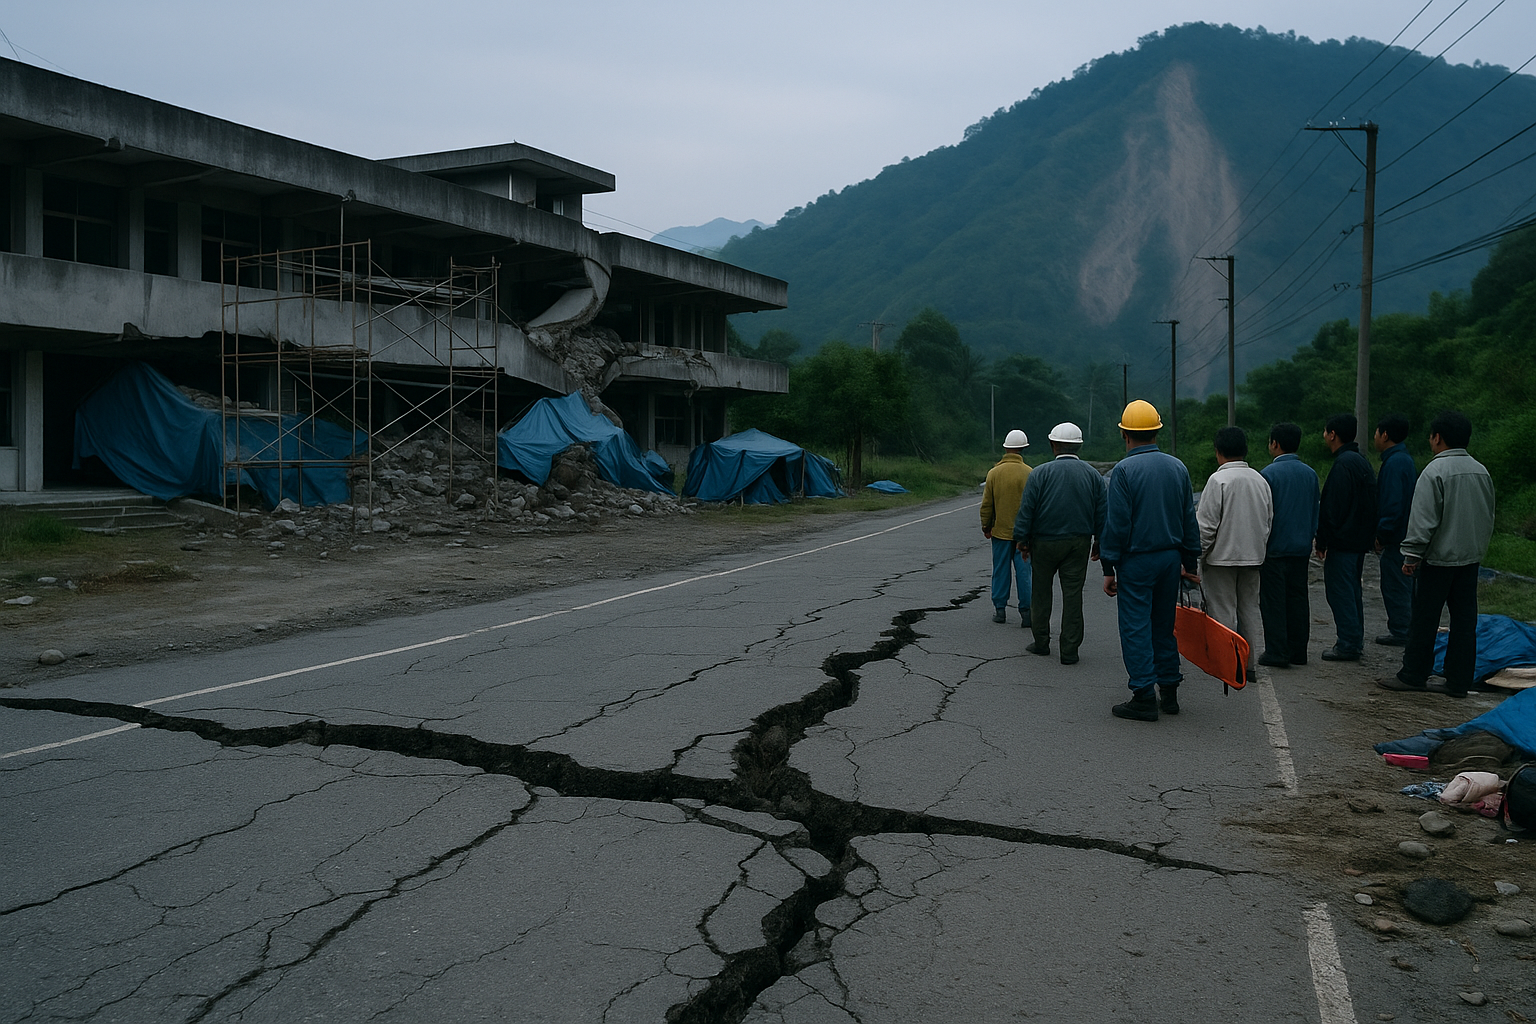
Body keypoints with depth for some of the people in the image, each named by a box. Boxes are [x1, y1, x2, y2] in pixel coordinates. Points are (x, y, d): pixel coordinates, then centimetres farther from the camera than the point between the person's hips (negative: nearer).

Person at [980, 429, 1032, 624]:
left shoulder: (994, 473, -3)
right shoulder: (1029, 474, -9)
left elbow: (987, 504, 1)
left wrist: (986, 527, 13)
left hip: (1000, 531, 1)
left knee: (1001, 571, 9)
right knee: (1024, 571, 3)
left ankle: (999, 609, 13)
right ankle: (1027, 611, 2)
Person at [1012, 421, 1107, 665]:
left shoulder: (1040, 474, -8)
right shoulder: (1093, 475, 2)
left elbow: (1026, 510, -9)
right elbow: (1101, 514, 5)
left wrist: (1021, 539, -2)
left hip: (1044, 542, -2)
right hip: (1079, 543, 2)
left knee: (1041, 592, 13)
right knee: (1073, 595, 3)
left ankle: (1041, 642, 21)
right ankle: (1069, 651, 2)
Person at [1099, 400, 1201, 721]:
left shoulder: (1124, 470, -12)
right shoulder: (1178, 467, 7)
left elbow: (1116, 523, -14)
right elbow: (1189, 520, 11)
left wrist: (1109, 568, -9)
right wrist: (1190, 563, 18)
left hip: (1136, 560, -6)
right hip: (1170, 559, 6)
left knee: (1136, 629, -1)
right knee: (1164, 627, 15)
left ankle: (1145, 698, -2)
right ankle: (1169, 692, 20)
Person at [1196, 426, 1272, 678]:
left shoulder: (1218, 480, -14)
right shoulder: (1261, 480, 7)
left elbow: (1206, 525, -16)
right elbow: (1269, 521, 15)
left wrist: (1197, 554, -6)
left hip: (1222, 556, -7)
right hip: (1253, 557, 7)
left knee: (1223, 611, -1)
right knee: (1249, 609, 13)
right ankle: (1248, 664, 18)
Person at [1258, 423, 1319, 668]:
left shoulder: (1269, 473, -13)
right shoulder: (1310, 474, 7)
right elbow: (1315, 513, 14)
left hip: (1275, 547, -6)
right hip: (1302, 547, 6)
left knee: (1273, 601, -1)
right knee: (1298, 597, 12)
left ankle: (1277, 652, -3)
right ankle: (1298, 651, 16)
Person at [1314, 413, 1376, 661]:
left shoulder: (1343, 464, -18)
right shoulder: (1360, 460, 14)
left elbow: (1332, 508, -20)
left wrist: (1321, 540, -14)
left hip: (1343, 540, -10)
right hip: (1360, 538, 10)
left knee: (1340, 590, -5)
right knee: (1352, 589, 17)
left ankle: (1347, 645, -4)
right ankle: (1355, 640, 23)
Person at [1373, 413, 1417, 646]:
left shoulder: (1394, 463, -19)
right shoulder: (1405, 459, 14)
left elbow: (1393, 504, -24)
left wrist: (1382, 535, -17)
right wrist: (1382, 533, 18)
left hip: (1396, 538, -10)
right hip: (1405, 534, 10)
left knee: (1394, 585, -2)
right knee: (1405, 583, 16)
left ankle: (1399, 631, 4)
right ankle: (1404, 628, 24)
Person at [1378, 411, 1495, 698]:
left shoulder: (1435, 470, -14)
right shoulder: (1481, 471, 9)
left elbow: (1423, 519, -17)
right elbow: (1488, 517, 18)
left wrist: (1411, 555, -11)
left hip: (1438, 557, -7)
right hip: (1471, 557, 7)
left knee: (1424, 619, 1)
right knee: (1464, 619, 8)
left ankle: (1413, 675, 9)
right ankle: (1459, 681, 11)